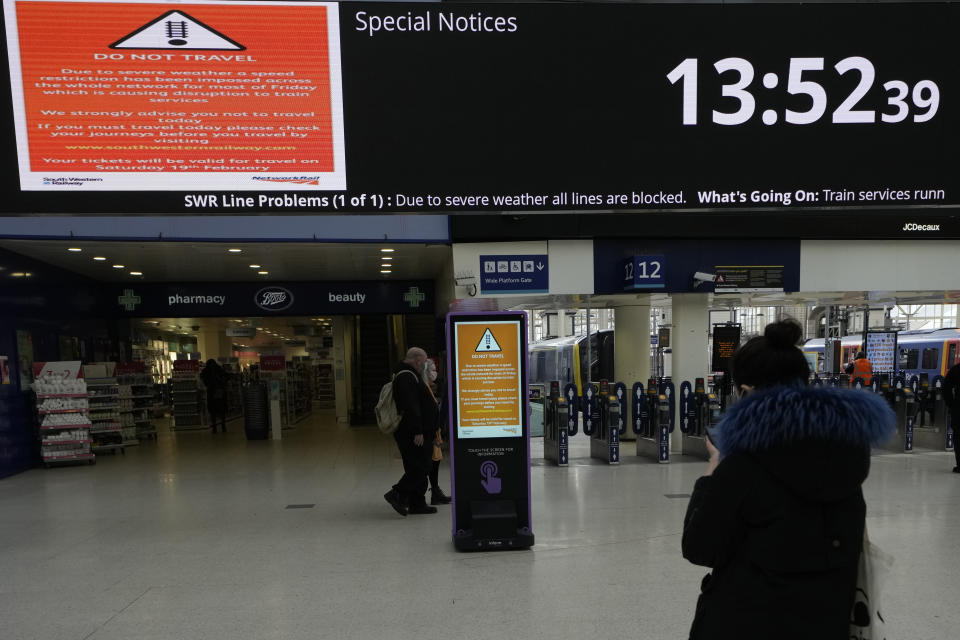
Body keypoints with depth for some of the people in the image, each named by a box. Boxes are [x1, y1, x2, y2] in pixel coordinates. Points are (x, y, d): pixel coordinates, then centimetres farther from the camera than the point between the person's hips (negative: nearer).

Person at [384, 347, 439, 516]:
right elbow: (411, 407, -25)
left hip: (411, 434, 11)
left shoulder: (407, 375, 20)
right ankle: (397, 494, -5)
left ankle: (417, 503, 17)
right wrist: (417, 432, -26)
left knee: (417, 468, 13)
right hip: (413, 434, -11)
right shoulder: (407, 377, -17)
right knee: (420, 467, -9)